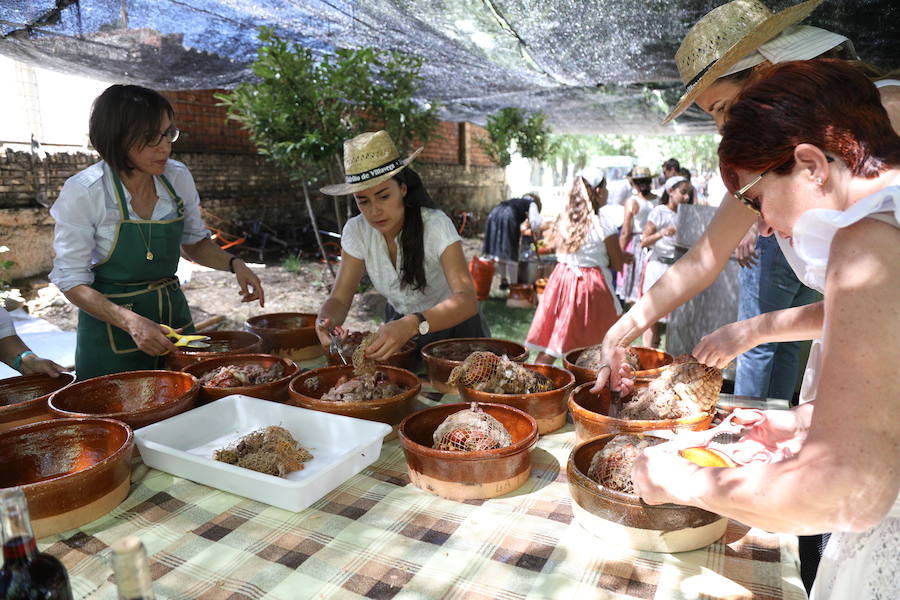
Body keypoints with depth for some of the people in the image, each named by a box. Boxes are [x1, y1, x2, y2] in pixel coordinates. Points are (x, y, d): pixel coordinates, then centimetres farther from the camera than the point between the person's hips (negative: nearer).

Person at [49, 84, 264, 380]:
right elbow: (72, 281, -14)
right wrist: (131, 321, -29)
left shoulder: (178, 177, -6)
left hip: (174, 315, 4)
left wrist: (234, 264, -10)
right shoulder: (83, 192, -17)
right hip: (111, 331, -4)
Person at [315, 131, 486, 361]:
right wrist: (324, 321, -35)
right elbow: (339, 298, -11)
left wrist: (413, 325, -55)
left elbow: (467, 300, -37)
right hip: (398, 325, 4)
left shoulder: (436, 225, -25)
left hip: (451, 328, -3)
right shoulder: (356, 231, -11)